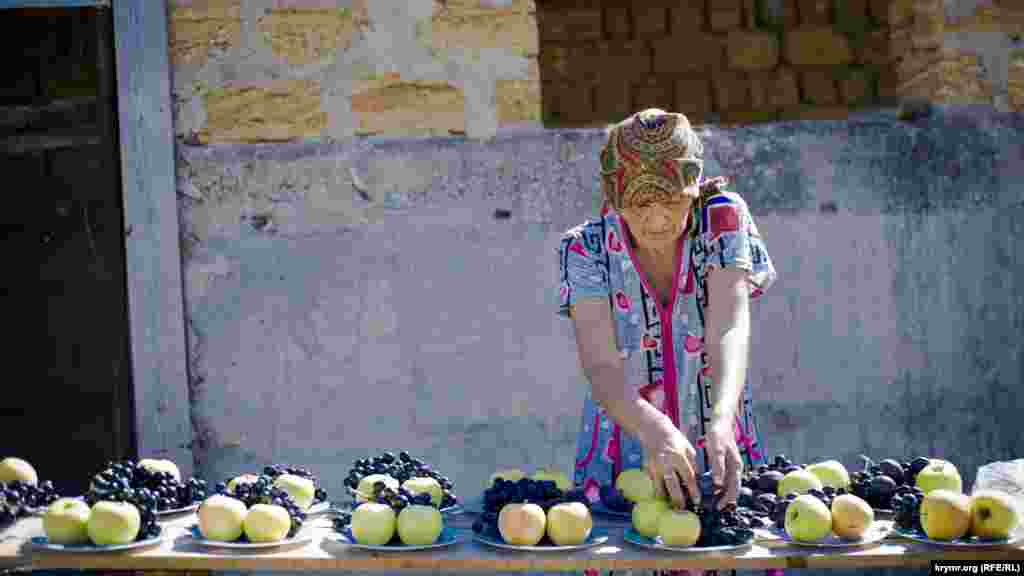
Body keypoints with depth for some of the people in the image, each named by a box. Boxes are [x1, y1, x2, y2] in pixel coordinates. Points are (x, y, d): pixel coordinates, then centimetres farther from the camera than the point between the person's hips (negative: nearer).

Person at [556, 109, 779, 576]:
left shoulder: (722, 220, -8)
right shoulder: (586, 250, -9)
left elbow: (729, 330, -23)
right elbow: (601, 367, -23)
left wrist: (721, 423, -41)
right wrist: (655, 431, -43)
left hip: (720, 456, 0)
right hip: (622, 461, 0)